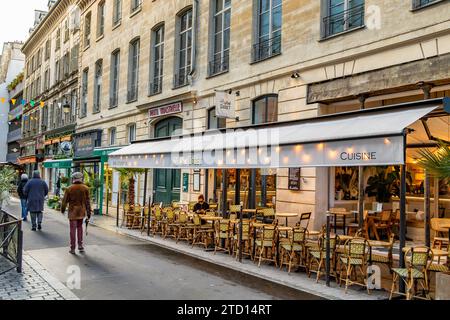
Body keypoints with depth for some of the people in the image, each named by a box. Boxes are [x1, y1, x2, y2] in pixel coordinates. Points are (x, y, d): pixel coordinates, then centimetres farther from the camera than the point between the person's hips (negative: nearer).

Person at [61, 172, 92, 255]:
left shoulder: (69, 189, -7)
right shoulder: (85, 188, -4)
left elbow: (65, 200, -1)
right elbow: (87, 201, -3)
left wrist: (63, 209, 16)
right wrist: (88, 212, 3)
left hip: (72, 211, -2)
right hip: (81, 211, 2)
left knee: (73, 229, 4)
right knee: (80, 227, 17)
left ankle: (73, 248, 7)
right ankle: (80, 246, 13)